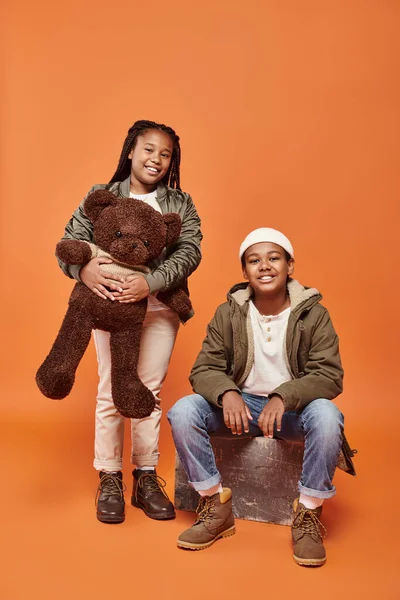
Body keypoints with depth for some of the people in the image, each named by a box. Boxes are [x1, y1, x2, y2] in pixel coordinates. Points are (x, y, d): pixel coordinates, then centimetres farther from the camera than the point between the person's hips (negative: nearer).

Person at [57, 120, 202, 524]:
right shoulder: (101, 197, 4)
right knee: (111, 392, 4)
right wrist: (84, 268, -26)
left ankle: (146, 479, 21)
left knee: (148, 392, 8)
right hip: (109, 302, -1)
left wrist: (150, 283, -23)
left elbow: (190, 252, -7)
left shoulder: (180, 204, 5)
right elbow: (69, 240, -3)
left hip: (159, 307, 1)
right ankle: (109, 480, 17)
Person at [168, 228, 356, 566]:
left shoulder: (314, 314, -7)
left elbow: (329, 376, -14)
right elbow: (204, 369, -4)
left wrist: (283, 397, -33)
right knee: (183, 411, -23)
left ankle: (308, 514, -12)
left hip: (293, 408, -2)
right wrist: (227, 393, -28)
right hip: (241, 404, 2)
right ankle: (217, 508, -5)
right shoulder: (228, 313, -2)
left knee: (327, 416, -35)